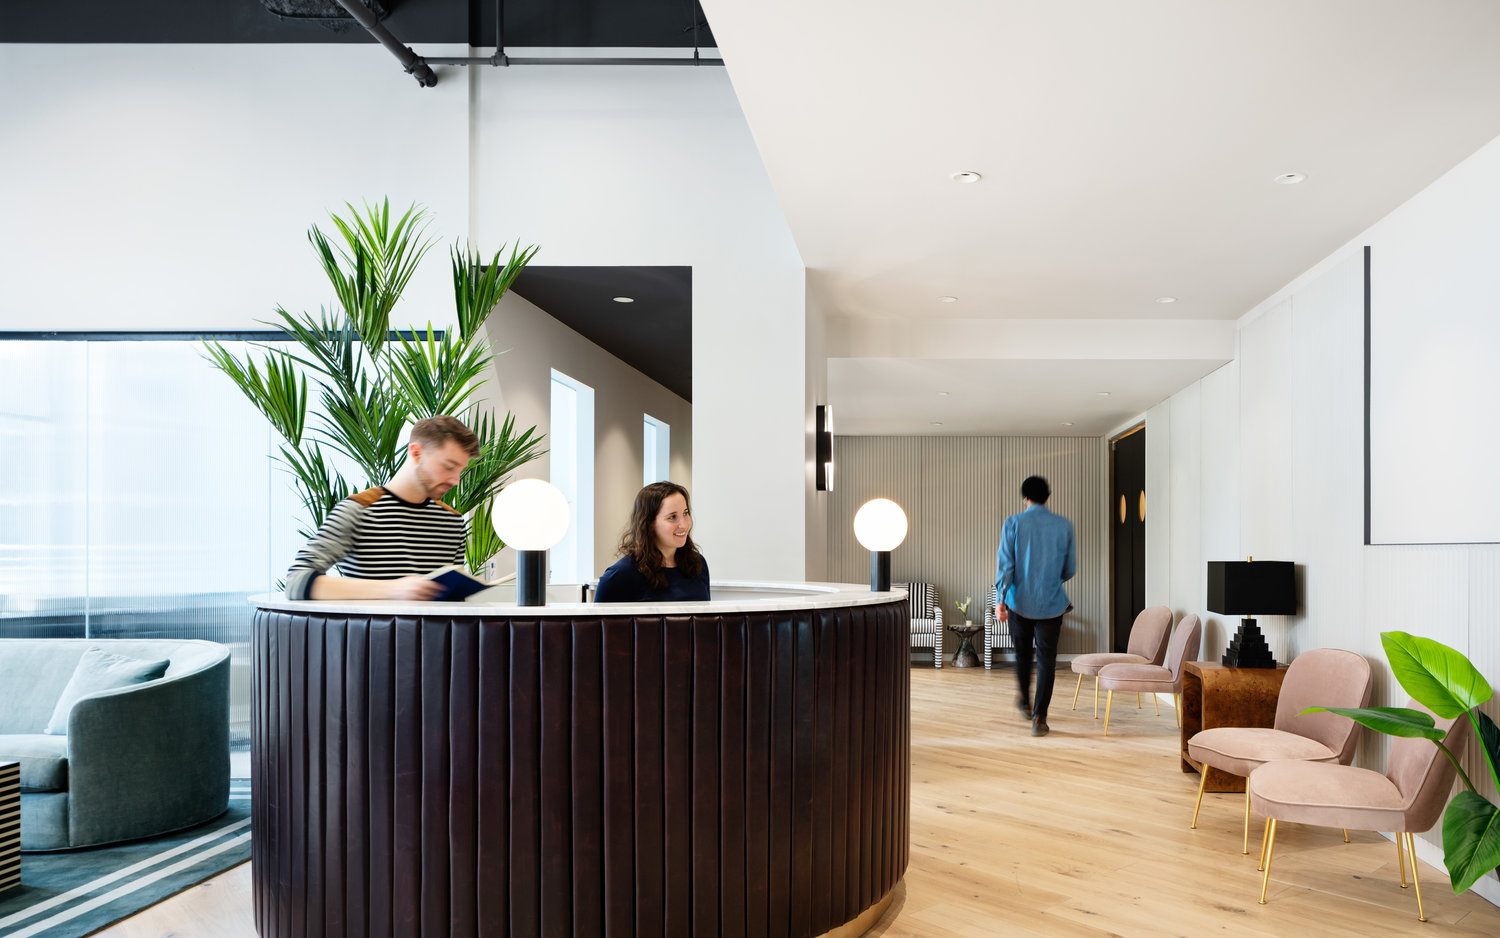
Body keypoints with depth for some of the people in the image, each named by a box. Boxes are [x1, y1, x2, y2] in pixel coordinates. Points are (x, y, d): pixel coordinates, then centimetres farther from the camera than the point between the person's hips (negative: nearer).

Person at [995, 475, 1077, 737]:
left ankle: (1025, 702, 39)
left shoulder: (1013, 524, -6)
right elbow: (1070, 568, 6)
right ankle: (1039, 718, -3)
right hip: (1051, 604, 0)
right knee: (1047, 659, 3)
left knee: (1022, 654, 20)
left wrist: (1000, 600, -8)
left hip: (1020, 602, 0)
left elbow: (1005, 564, -10)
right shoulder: (1064, 525, -1)